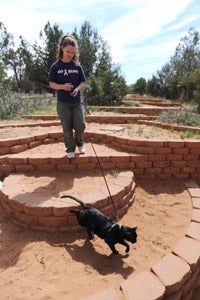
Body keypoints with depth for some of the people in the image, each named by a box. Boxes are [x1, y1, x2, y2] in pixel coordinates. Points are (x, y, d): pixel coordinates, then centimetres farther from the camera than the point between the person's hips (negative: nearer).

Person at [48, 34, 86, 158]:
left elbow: (83, 82, 6)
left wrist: (77, 89, -15)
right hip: (63, 102, -1)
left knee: (80, 126, -5)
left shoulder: (77, 66, 3)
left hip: (77, 101, 1)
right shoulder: (55, 66, -2)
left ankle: (79, 143, 26)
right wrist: (62, 86, -19)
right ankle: (70, 149, 22)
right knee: (67, 128, 2)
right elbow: (51, 83, 0)